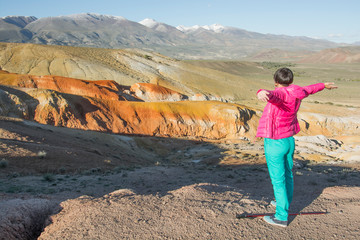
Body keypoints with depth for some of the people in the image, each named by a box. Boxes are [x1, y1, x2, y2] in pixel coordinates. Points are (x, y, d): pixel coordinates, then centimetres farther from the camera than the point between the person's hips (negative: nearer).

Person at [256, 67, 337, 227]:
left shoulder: (281, 94, -21)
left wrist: (263, 93, -71)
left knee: (278, 180, 0)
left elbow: (272, 95, -47)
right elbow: (309, 89, 24)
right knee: (287, 174, 24)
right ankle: (284, 202, 46)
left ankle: (282, 217, 7)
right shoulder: (297, 93, 2)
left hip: (274, 143, -8)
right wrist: (324, 85, 45)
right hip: (289, 141, 8)